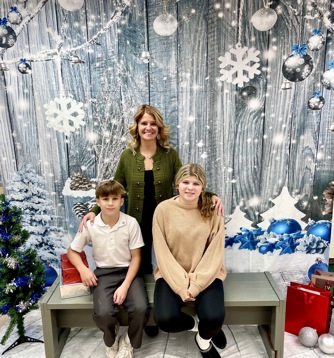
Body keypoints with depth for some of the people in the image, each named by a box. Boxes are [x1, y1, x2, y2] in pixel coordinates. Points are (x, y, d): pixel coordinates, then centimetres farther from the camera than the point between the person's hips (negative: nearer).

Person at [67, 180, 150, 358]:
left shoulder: (131, 223, -11)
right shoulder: (90, 225, -7)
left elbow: (136, 257, -5)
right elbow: (72, 251, 7)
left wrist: (125, 286, -16)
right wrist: (83, 269, -13)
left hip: (129, 271, 0)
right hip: (103, 273, 1)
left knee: (141, 309, -26)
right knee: (103, 313, -27)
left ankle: (129, 341, 11)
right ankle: (111, 339, 14)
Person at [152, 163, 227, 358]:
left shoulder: (213, 211, -5)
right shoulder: (163, 209, -7)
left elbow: (215, 253, -6)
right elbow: (162, 252, -8)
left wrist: (196, 284, -16)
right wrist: (180, 285, -15)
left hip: (206, 275, 0)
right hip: (173, 275, 0)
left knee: (214, 317, -24)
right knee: (165, 319, -23)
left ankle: (204, 337, 16)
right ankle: (199, 325, 12)